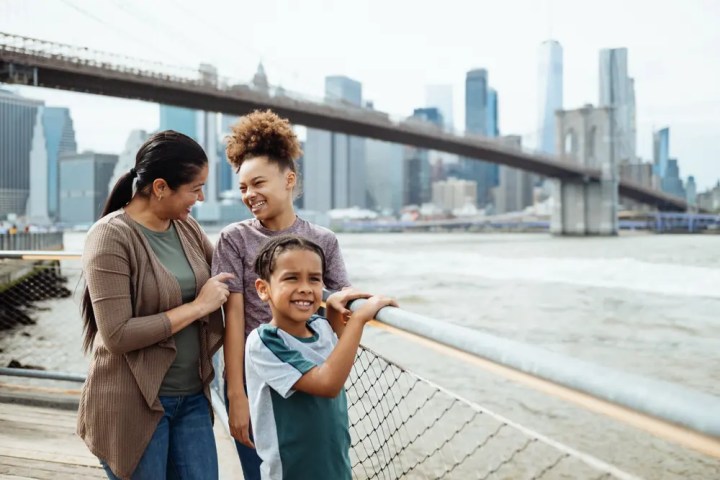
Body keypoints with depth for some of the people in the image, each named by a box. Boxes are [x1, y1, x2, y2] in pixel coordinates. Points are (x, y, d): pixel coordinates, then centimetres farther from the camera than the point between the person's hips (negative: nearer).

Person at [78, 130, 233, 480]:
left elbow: (225, 274, 21)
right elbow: (117, 336, -22)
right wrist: (198, 306, -17)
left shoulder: (186, 227, 4)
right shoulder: (112, 236, -16)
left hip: (192, 396, 6)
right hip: (135, 403, -6)